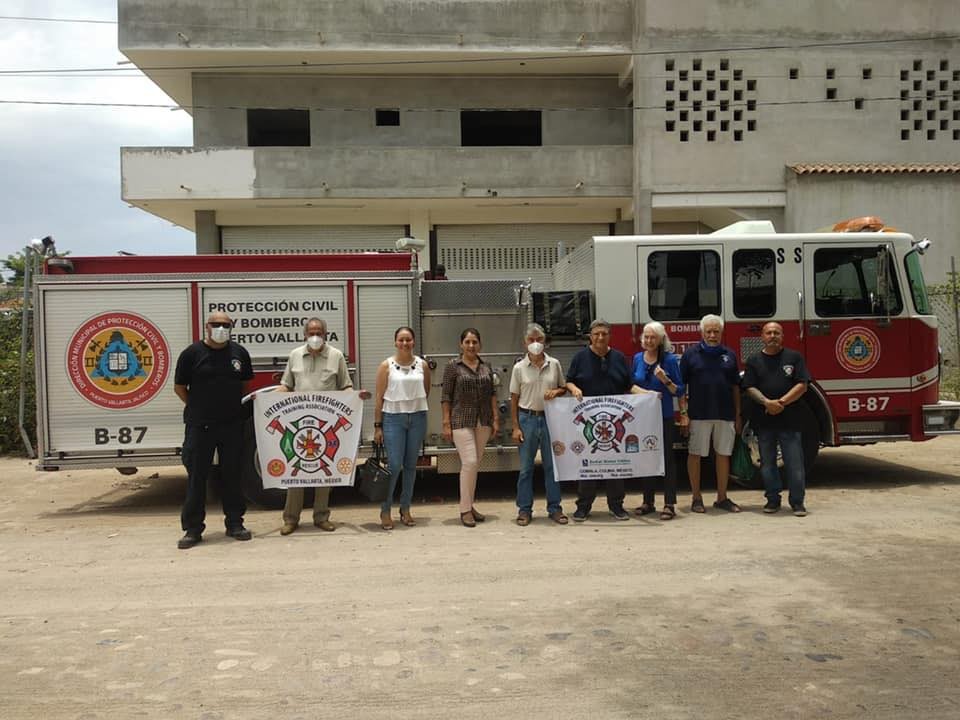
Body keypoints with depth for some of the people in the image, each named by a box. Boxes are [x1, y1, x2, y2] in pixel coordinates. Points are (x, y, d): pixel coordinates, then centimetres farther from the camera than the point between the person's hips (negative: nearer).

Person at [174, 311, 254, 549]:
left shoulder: (239, 353, 6)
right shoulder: (192, 353, -3)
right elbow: (179, 387, 4)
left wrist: (231, 404, 10)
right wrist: (198, 408, 4)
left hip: (232, 425, 3)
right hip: (200, 426, -2)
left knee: (232, 474, 9)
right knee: (197, 476, 2)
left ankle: (234, 523, 19)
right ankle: (193, 528, 10)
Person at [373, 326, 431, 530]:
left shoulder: (422, 365, 5)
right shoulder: (386, 366, -3)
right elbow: (379, 397, -3)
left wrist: (415, 402, 8)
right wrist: (377, 426, -5)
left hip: (417, 418, 3)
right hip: (393, 418, -3)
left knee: (411, 465, 9)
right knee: (394, 465, -6)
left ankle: (405, 509, 21)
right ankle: (385, 511, 8)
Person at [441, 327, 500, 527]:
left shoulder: (486, 366, 10)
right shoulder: (453, 366, -2)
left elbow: (492, 394, 13)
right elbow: (446, 396, -4)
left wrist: (495, 418, 6)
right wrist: (446, 423, -8)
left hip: (483, 421, 5)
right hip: (462, 420, -5)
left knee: (475, 464, 10)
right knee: (469, 462, -12)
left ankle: (469, 505, 20)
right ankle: (465, 510, -2)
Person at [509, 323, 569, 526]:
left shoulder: (554, 364, 4)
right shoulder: (519, 368, 0)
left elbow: (564, 388, 15)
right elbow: (514, 399, 1)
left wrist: (557, 391, -10)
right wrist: (515, 427, -4)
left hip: (550, 418, 1)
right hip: (528, 418, -1)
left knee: (552, 464, 7)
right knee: (526, 467, 4)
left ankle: (554, 507, 17)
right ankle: (524, 509, 13)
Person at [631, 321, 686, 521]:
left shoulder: (670, 359, -5)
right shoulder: (637, 358, 7)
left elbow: (680, 391, -5)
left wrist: (665, 380, -21)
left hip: (664, 416, -4)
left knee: (666, 459, -2)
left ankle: (670, 504, 1)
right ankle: (648, 501, 20)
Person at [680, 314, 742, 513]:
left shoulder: (729, 355, 10)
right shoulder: (691, 354, 1)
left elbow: (735, 387, 13)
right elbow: (681, 385, 0)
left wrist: (738, 415, 9)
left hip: (725, 414, 3)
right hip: (699, 414, -3)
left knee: (723, 454, 8)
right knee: (695, 454, 2)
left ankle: (722, 498, 20)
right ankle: (696, 499, 13)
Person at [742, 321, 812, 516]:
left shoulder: (794, 357, 5)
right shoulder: (754, 361, 8)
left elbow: (801, 385, -2)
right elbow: (750, 388, 0)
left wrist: (782, 402, -13)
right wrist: (767, 402, -17)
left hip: (790, 420, -2)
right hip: (764, 420, 2)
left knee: (794, 462, -1)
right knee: (767, 463, 9)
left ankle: (797, 501, 8)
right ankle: (772, 499, 20)